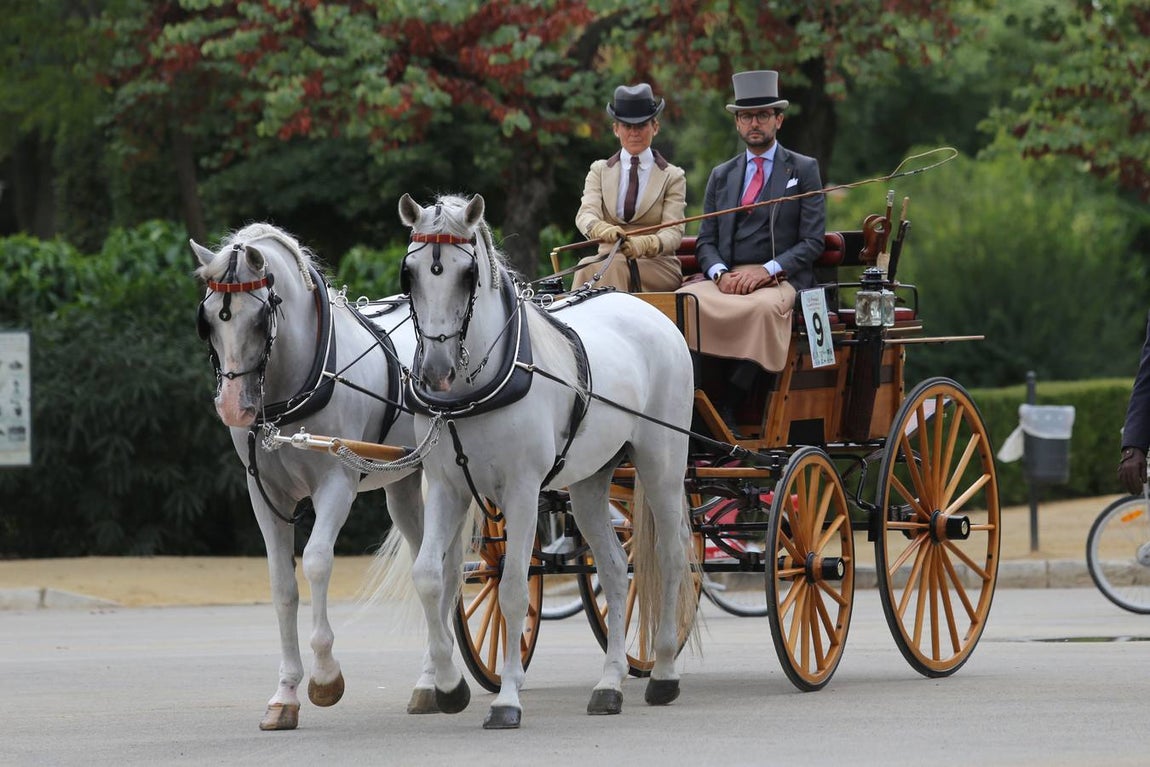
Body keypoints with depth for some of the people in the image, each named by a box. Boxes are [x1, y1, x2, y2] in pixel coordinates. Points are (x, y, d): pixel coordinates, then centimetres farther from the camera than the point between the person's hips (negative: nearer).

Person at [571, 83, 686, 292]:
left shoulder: (673, 177, 8)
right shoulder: (600, 171, 16)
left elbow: (673, 232, -5)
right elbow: (586, 213, -3)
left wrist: (645, 244, -31)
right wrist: (600, 228, -31)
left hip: (657, 267, -2)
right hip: (608, 258, 2)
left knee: (616, 268, -36)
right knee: (587, 266, -35)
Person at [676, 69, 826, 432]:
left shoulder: (803, 170, 10)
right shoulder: (721, 176, 21)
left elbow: (812, 241, 1)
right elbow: (705, 241, 15)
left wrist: (766, 270, -14)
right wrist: (720, 273, -9)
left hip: (779, 280, -3)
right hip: (726, 278, 3)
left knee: (763, 308, -39)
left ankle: (728, 410, -35)